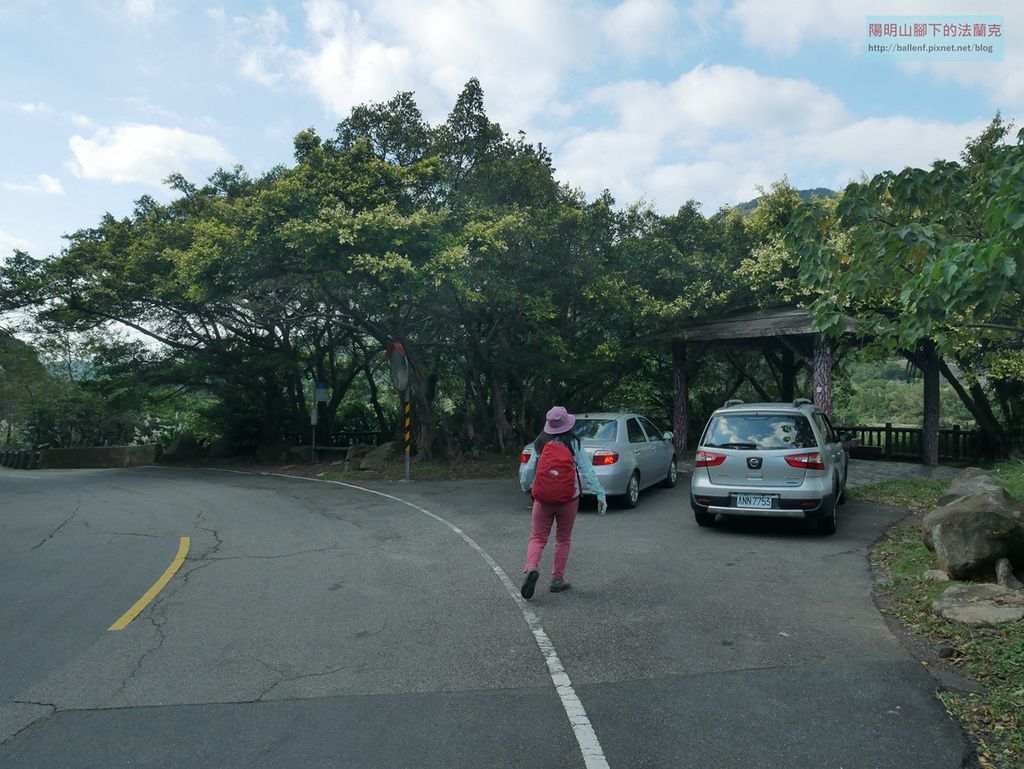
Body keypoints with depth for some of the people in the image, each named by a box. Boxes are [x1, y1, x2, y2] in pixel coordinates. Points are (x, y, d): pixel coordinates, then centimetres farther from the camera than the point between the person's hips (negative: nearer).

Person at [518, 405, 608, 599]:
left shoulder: (540, 444, 0)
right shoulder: (573, 443, -4)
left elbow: (529, 470, 5)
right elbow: (587, 470, -9)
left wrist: (526, 487, 24)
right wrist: (600, 494, -9)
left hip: (543, 499, 1)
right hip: (568, 499, 0)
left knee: (537, 538, 8)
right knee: (563, 540, 15)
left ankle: (531, 568, -17)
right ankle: (557, 579, 20)